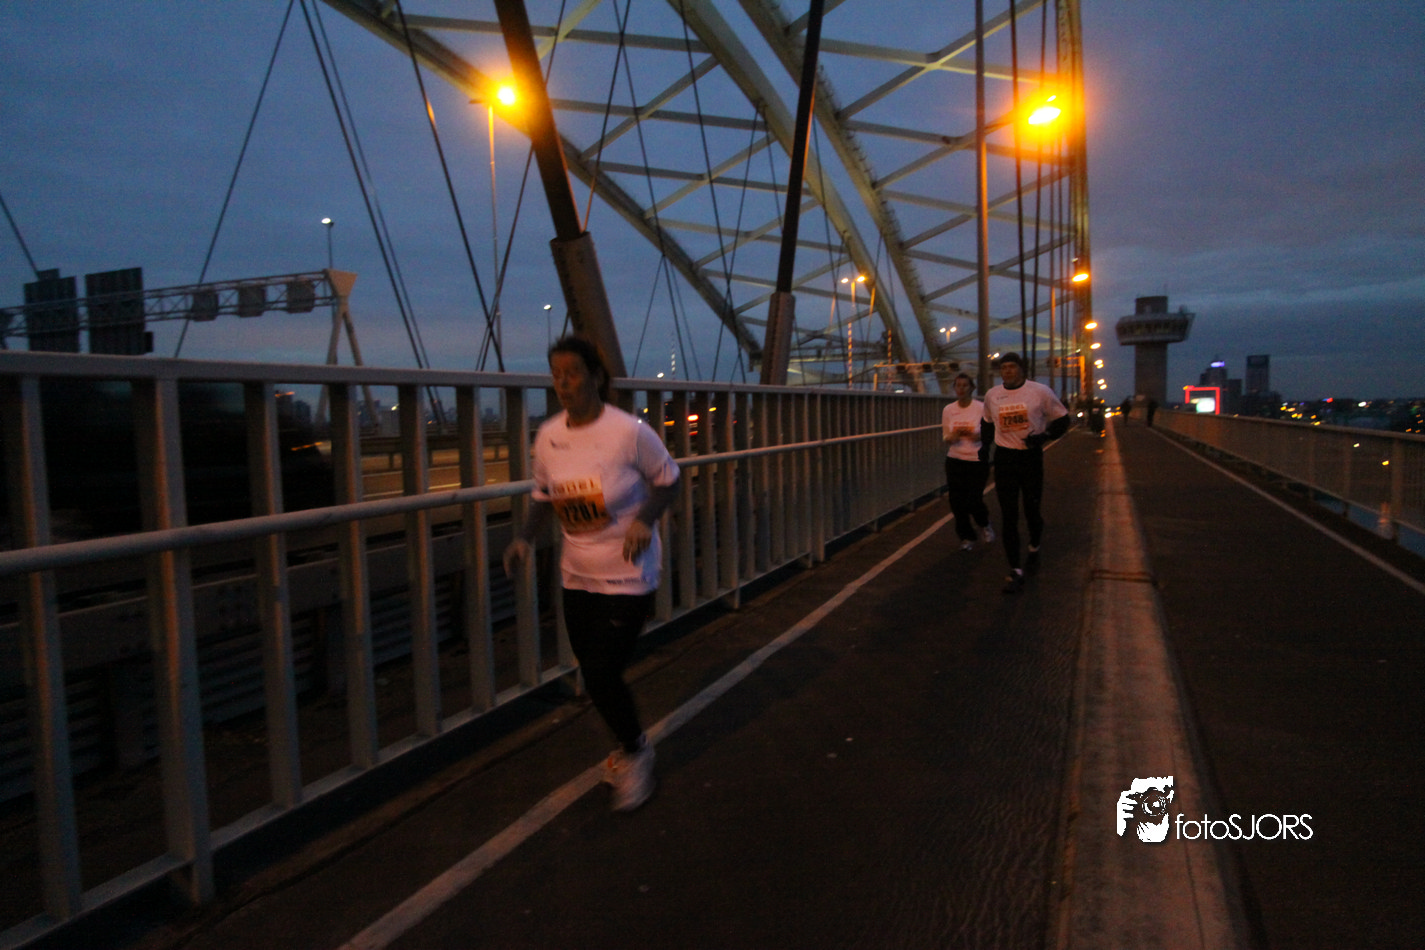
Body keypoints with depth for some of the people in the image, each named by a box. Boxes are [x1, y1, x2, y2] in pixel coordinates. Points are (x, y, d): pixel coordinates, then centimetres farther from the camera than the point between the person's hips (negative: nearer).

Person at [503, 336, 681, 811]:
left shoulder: (628, 432, -17)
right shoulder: (548, 435, -2)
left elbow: (667, 479, -5)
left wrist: (645, 519, -22)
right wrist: (525, 538, -5)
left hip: (627, 576, -5)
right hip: (576, 575, 6)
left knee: (602, 677, -9)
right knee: (594, 675, 13)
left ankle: (636, 752, 22)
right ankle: (628, 747, 42)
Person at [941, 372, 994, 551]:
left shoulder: (981, 408, -6)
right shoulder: (948, 410, 3)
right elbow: (946, 439, 10)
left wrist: (976, 435, -21)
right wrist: (952, 437, -14)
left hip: (977, 461, -3)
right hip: (955, 461, 3)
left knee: (973, 501, -7)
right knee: (957, 501, 2)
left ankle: (985, 525, 28)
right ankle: (966, 537, 22)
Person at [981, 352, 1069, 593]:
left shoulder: (1040, 392, -6)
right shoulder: (991, 395, 4)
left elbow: (1062, 420, 0)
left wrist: (1043, 436, -16)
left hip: (1031, 457, -2)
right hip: (1004, 458, 2)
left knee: (1032, 510, 5)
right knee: (1008, 515, -2)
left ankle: (1034, 545, 41)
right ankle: (1015, 571, 4)